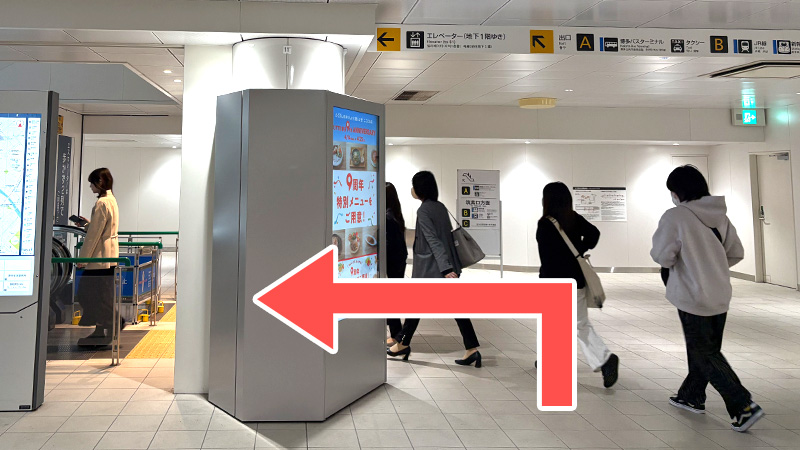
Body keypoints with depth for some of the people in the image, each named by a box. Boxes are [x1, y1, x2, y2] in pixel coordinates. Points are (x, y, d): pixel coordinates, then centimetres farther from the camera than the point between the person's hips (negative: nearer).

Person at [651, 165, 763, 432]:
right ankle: (692, 397, 34)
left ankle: (744, 406, 0)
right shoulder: (720, 216, 4)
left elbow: (662, 256, -15)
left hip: (693, 297, -7)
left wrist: (676, 260, 6)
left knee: (705, 355, 5)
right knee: (705, 350, 20)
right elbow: (736, 254, 8)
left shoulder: (674, 216, -17)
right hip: (720, 295, 7)